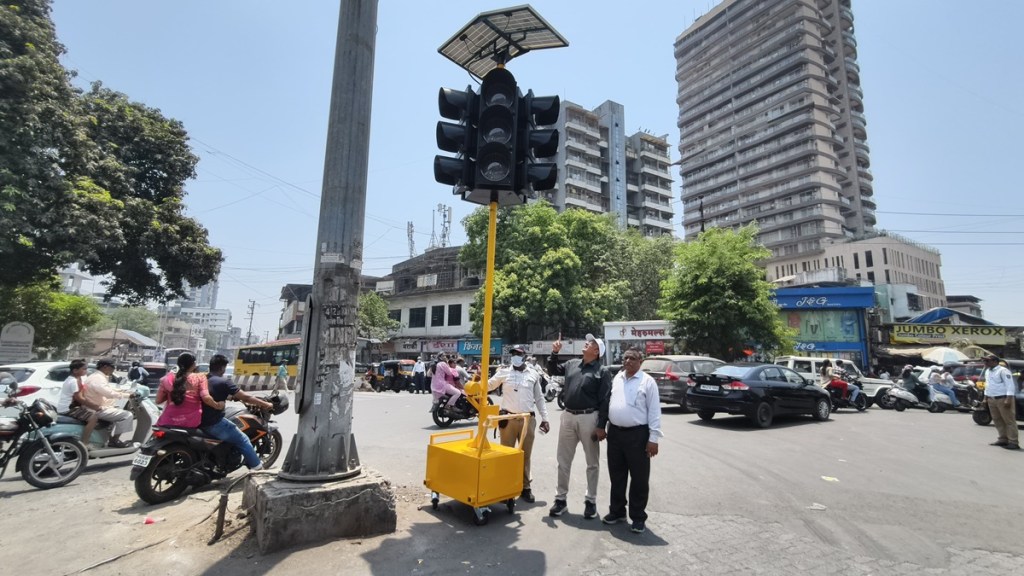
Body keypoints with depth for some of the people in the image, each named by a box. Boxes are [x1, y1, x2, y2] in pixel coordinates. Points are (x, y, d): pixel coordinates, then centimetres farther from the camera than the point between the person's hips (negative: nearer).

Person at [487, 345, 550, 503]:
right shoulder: (504, 373, 3)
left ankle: (525, 487, 24)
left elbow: (539, 398, 11)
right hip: (508, 418, -1)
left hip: (528, 419, 1)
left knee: (525, 455, 11)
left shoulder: (534, 374, 6)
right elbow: (488, 386, 5)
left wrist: (544, 418, 7)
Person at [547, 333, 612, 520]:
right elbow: (552, 371, 22)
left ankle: (590, 500, 23)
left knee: (592, 463, 9)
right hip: (568, 416, 4)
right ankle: (560, 498, 23)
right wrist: (554, 353, 6)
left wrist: (601, 426, -13)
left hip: (589, 418, -4)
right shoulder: (572, 364, 9)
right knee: (563, 461, 11)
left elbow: (605, 401, -9)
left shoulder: (602, 371, -5)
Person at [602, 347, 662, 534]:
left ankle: (638, 517, 20)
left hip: (637, 434, -5)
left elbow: (654, 411, -8)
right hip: (615, 432, 5)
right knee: (616, 476, 15)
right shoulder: (616, 378, 10)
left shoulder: (647, 381, -7)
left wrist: (653, 438, -12)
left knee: (639, 478, 6)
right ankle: (616, 511, 30)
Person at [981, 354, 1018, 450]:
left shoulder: (1003, 371, -11)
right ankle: (1003, 439, 17)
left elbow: (1010, 385, -16)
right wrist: (986, 398, 21)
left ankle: (1013, 442, -3)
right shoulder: (987, 371, 16)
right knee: (997, 420, 11)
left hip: (1003, 399, -8)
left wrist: (1008, 399, -23)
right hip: (992, 400, 8)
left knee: (1009, 420, -5)